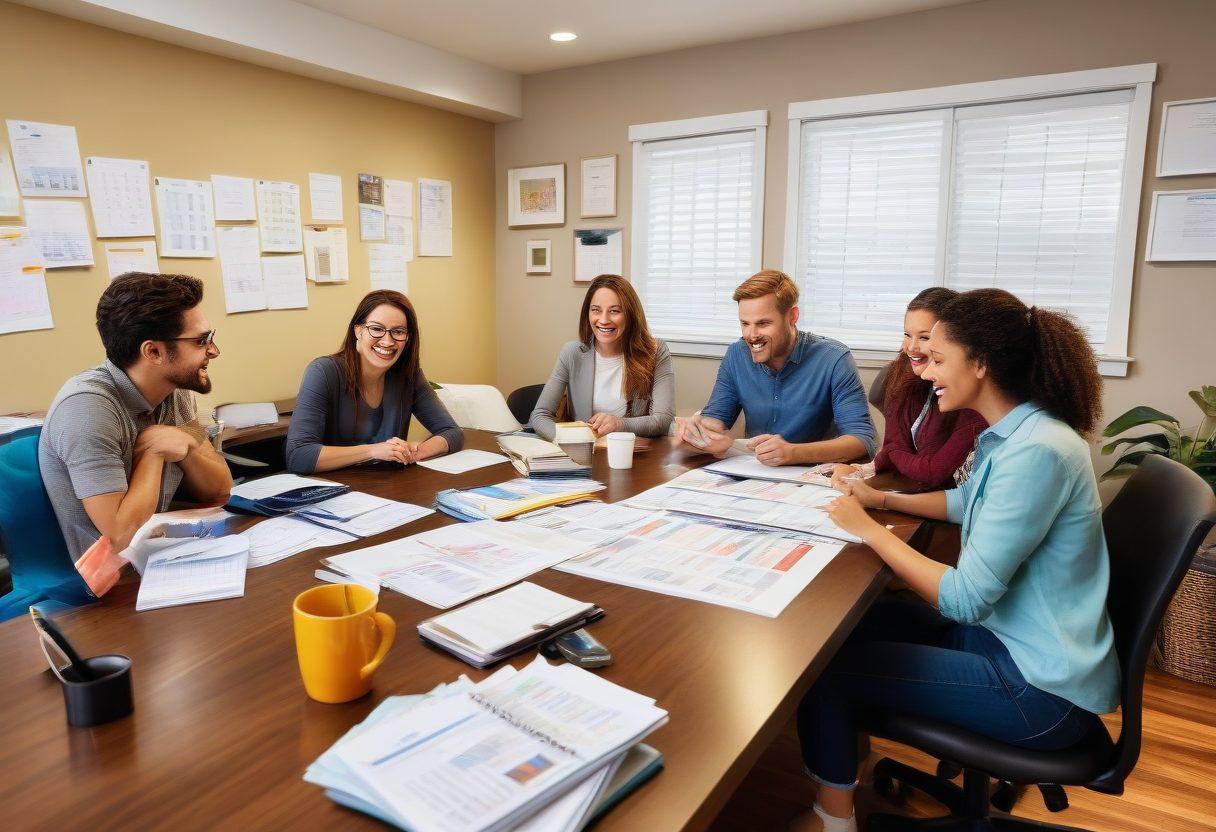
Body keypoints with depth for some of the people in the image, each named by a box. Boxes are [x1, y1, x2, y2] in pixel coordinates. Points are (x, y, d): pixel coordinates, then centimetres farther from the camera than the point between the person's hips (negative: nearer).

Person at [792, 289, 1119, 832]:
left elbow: (964, 599, -27)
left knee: (823, 665, -10)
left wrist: (869, 528, -18)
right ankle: (840, 764, 32)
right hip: (1008, 635, 10)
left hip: (1041, 688, -10)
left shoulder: (1035, 452, -28)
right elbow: (967, 502, 24)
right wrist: (883, 499, 10)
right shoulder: (1011, 434, 3)